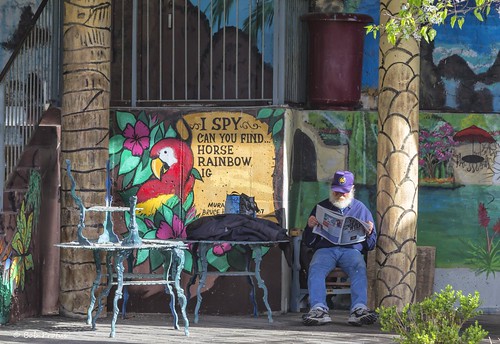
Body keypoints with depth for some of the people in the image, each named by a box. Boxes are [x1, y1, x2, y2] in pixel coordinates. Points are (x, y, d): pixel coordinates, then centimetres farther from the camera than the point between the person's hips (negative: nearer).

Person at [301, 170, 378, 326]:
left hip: (352, 249, 0)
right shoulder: (321, 207, 21)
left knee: (359, 268, -35)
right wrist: (310, 227, -3)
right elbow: (308, 242, 19)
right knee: (315, 268, -33)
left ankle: (359, 308, -50)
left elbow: (371, 245, 19)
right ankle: (318, 309, -48)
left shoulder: (360, 208, 21)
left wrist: (369, 233, -4)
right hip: (325, 249, 1)